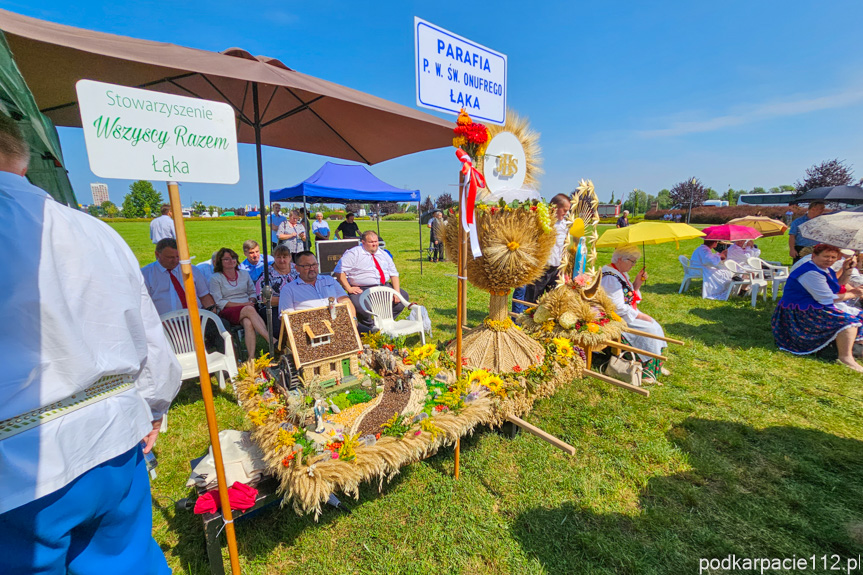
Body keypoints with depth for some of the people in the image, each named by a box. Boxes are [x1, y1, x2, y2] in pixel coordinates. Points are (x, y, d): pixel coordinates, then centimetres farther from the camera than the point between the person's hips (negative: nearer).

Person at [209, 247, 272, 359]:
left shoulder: (244, 274, 18)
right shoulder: (215, 278, 6)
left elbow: (252, 292, 21)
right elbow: (219, 302, -2)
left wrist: (251, 301, -4)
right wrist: (242, 304, -12)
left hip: (247, 310, 3)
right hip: (227, 312, -3)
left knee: (248, 322, -34)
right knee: (249, 310, -36)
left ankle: (251, 357, -42)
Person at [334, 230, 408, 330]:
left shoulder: (383, 254, 16)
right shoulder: (353, 254, 0)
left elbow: (393, 273, 13)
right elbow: (339, 271, -7)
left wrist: (397, 292, -1)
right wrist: (348, 288, -15)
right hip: (362, 290, -5)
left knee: (404, 296, -7)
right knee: (358, 304, -34)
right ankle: (370, 326, -5)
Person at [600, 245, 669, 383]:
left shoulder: (621, 273, 9)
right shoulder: (610, 278, -23)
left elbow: (630, 297, 16)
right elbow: (619, 308, -25)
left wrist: (637, 283, 1)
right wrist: (641, 316, -16)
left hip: (627, 313, 10)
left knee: (655, 325, 6)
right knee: (648, 329, -16)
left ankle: (656, 365, 16)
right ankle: (647, 370, -4)